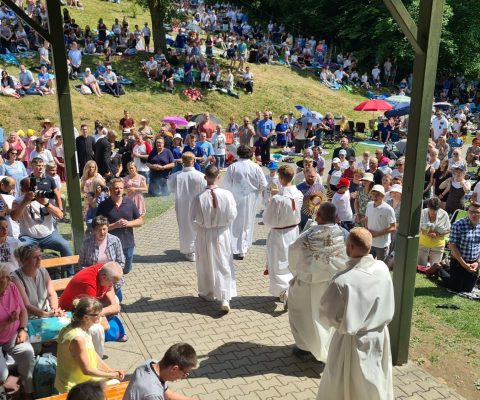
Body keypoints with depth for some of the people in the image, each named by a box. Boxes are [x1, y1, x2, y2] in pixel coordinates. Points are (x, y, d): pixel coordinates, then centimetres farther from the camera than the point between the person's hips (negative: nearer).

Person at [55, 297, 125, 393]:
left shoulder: (82, 328, -3)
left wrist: (111, 371, 0)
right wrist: (112, 375, -12)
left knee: (115, 381, 8)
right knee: (114, 384, -5)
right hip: (74, 386, -8)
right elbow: (87, 370, -23)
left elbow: (93, 354, 7)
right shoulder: (78, 339, -30)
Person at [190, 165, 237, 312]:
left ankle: (207, 293, 36)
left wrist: (201, 228, 8)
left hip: (205, 236, -1)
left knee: (206, 265, 18)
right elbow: (232, 216, -5)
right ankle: (225, 298, 4)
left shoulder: (199, 197, -20)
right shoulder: (227, 195, -17)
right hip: (223, 234, 1)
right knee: (224, 266, 11)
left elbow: (194, 220, -13)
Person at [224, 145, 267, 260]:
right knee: (247, 222, 16)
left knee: (236, 223, 7)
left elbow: (227, 184, -8)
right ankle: (244, 246, 26)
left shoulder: (232, 167, -10)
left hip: (236, 199, -1)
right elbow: (263, 184, -4)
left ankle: (237, 249, 4)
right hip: (251, 199, 1)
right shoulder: (256, 167, -7)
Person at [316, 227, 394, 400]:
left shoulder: (342, 281, -30)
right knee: (375, 384, 28)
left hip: (352, 342, -5)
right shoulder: (383, 269, -13)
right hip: (379, 336, 5)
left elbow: (326, 315, -17)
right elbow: (389, 306, 2)